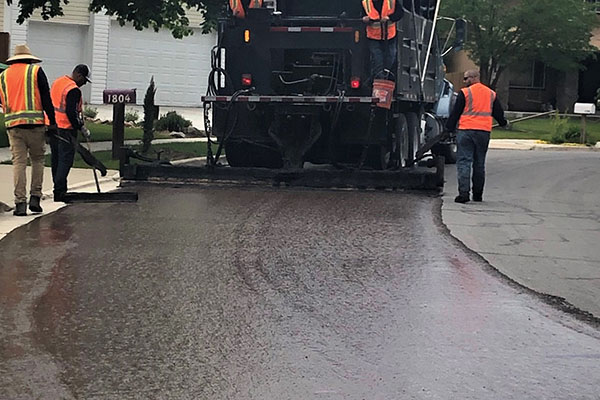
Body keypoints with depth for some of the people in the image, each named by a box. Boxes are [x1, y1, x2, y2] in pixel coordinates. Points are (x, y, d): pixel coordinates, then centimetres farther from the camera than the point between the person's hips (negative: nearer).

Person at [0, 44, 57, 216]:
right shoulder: (36, 71, 5)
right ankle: (35, 197, 4)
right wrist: (52, 121, -1)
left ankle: (20, 202, -5)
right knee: (37, 160, 10)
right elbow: (46, 98, -2)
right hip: (34, 124, -2)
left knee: (18, 162, 2)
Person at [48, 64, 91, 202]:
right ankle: (59, 192, -11)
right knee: (65, 160, -6)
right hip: (66, 129, -9)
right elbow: (70, 113, -22)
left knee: (56, 159, 15)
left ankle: (59, 189, 23)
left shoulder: (57, 82, 12)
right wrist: (82, 128, -14)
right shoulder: (74, 90, -17)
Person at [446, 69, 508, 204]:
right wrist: (503, 122, 39)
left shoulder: (465, 93, -3)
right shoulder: (491, 94, 12)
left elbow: (455, 112, -3)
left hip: (466, 131, -4)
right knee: (479, 164, 13)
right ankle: (478, 194, 17)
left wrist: (449, 128, 6)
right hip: (484, 131, 5)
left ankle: (464, 192, -17)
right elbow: (498, 112, 20)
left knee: (464, 162, -4)